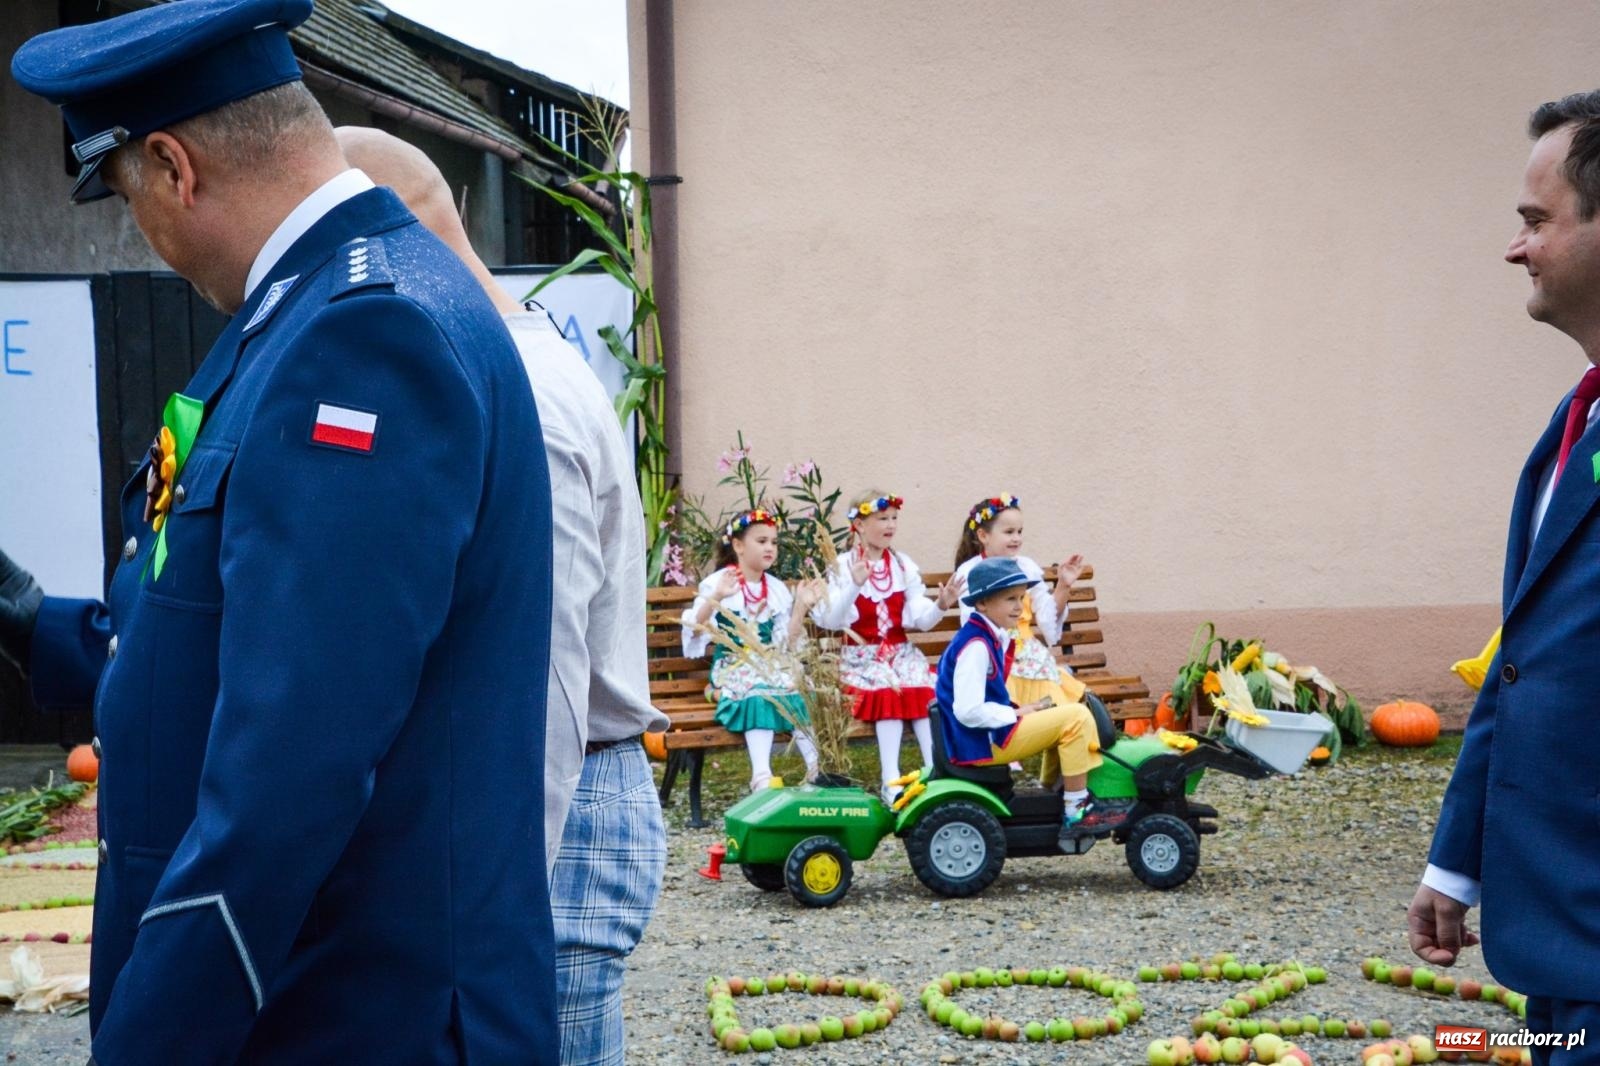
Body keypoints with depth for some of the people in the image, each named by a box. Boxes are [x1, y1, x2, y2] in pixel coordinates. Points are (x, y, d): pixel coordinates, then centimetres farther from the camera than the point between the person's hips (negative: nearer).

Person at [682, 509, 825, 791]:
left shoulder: (777, 589, 14)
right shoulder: (717, 582, 0)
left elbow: (786, 642, 8)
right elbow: (696, 630, -13)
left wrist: (802, 607, -3)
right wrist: (716, 598, -28)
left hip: (771, 664, 5)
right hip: (733, 666, -5)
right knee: (759, 693, -36)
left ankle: (816, 767, -33)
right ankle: (761, 775, -47)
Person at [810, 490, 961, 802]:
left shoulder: (904, 566, 10)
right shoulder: (843, 567, -3)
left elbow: (921, 619, 4)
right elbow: (830, 621, -16)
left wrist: (940, 605, -17)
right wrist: (854, 586, -30)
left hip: (901, 651, 4)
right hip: (862, 655, -4)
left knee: (925, 690, -24)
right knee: (888, 691, -30)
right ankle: (890, 779, -33)